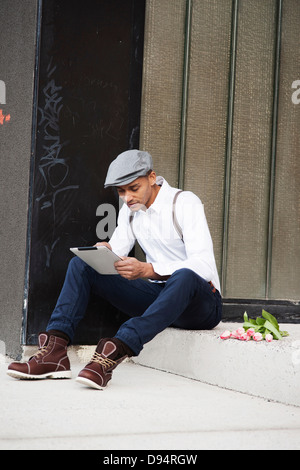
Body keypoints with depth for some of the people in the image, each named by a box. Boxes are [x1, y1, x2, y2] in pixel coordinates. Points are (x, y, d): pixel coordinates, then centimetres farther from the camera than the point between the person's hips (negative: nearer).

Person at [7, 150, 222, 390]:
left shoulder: (185, 203, -14)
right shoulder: (130, 210, 9)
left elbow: (204, 266, -26)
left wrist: (147, 270, -38)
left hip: (201, 300, -6)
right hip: (157, 294, 6)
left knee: (184, 277, -43)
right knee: (81, 265, -6)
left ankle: (114, 352, -54)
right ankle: (55, 350, -24)